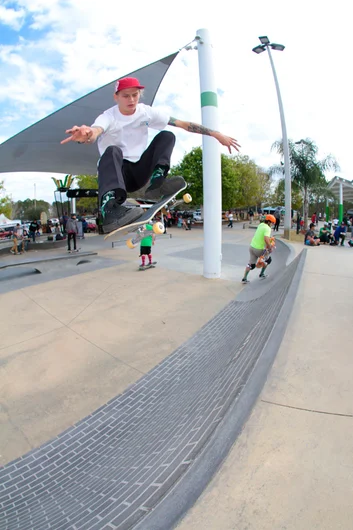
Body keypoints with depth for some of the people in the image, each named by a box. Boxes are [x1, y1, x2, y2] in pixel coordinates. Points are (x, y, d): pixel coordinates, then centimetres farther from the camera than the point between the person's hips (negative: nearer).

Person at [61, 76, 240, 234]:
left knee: (167, 135, -8)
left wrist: (216, 134, -12)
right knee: (112, 151, -37)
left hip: (139, 171, 4)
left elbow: (183, 124, -6)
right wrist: (85, 135, -61)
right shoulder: (108, 117, -10)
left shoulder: (147, 112, -1)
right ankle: (110, 209, -58)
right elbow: (95, 132, -35)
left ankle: (156, 183, -30)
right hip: (117, 172, -3)